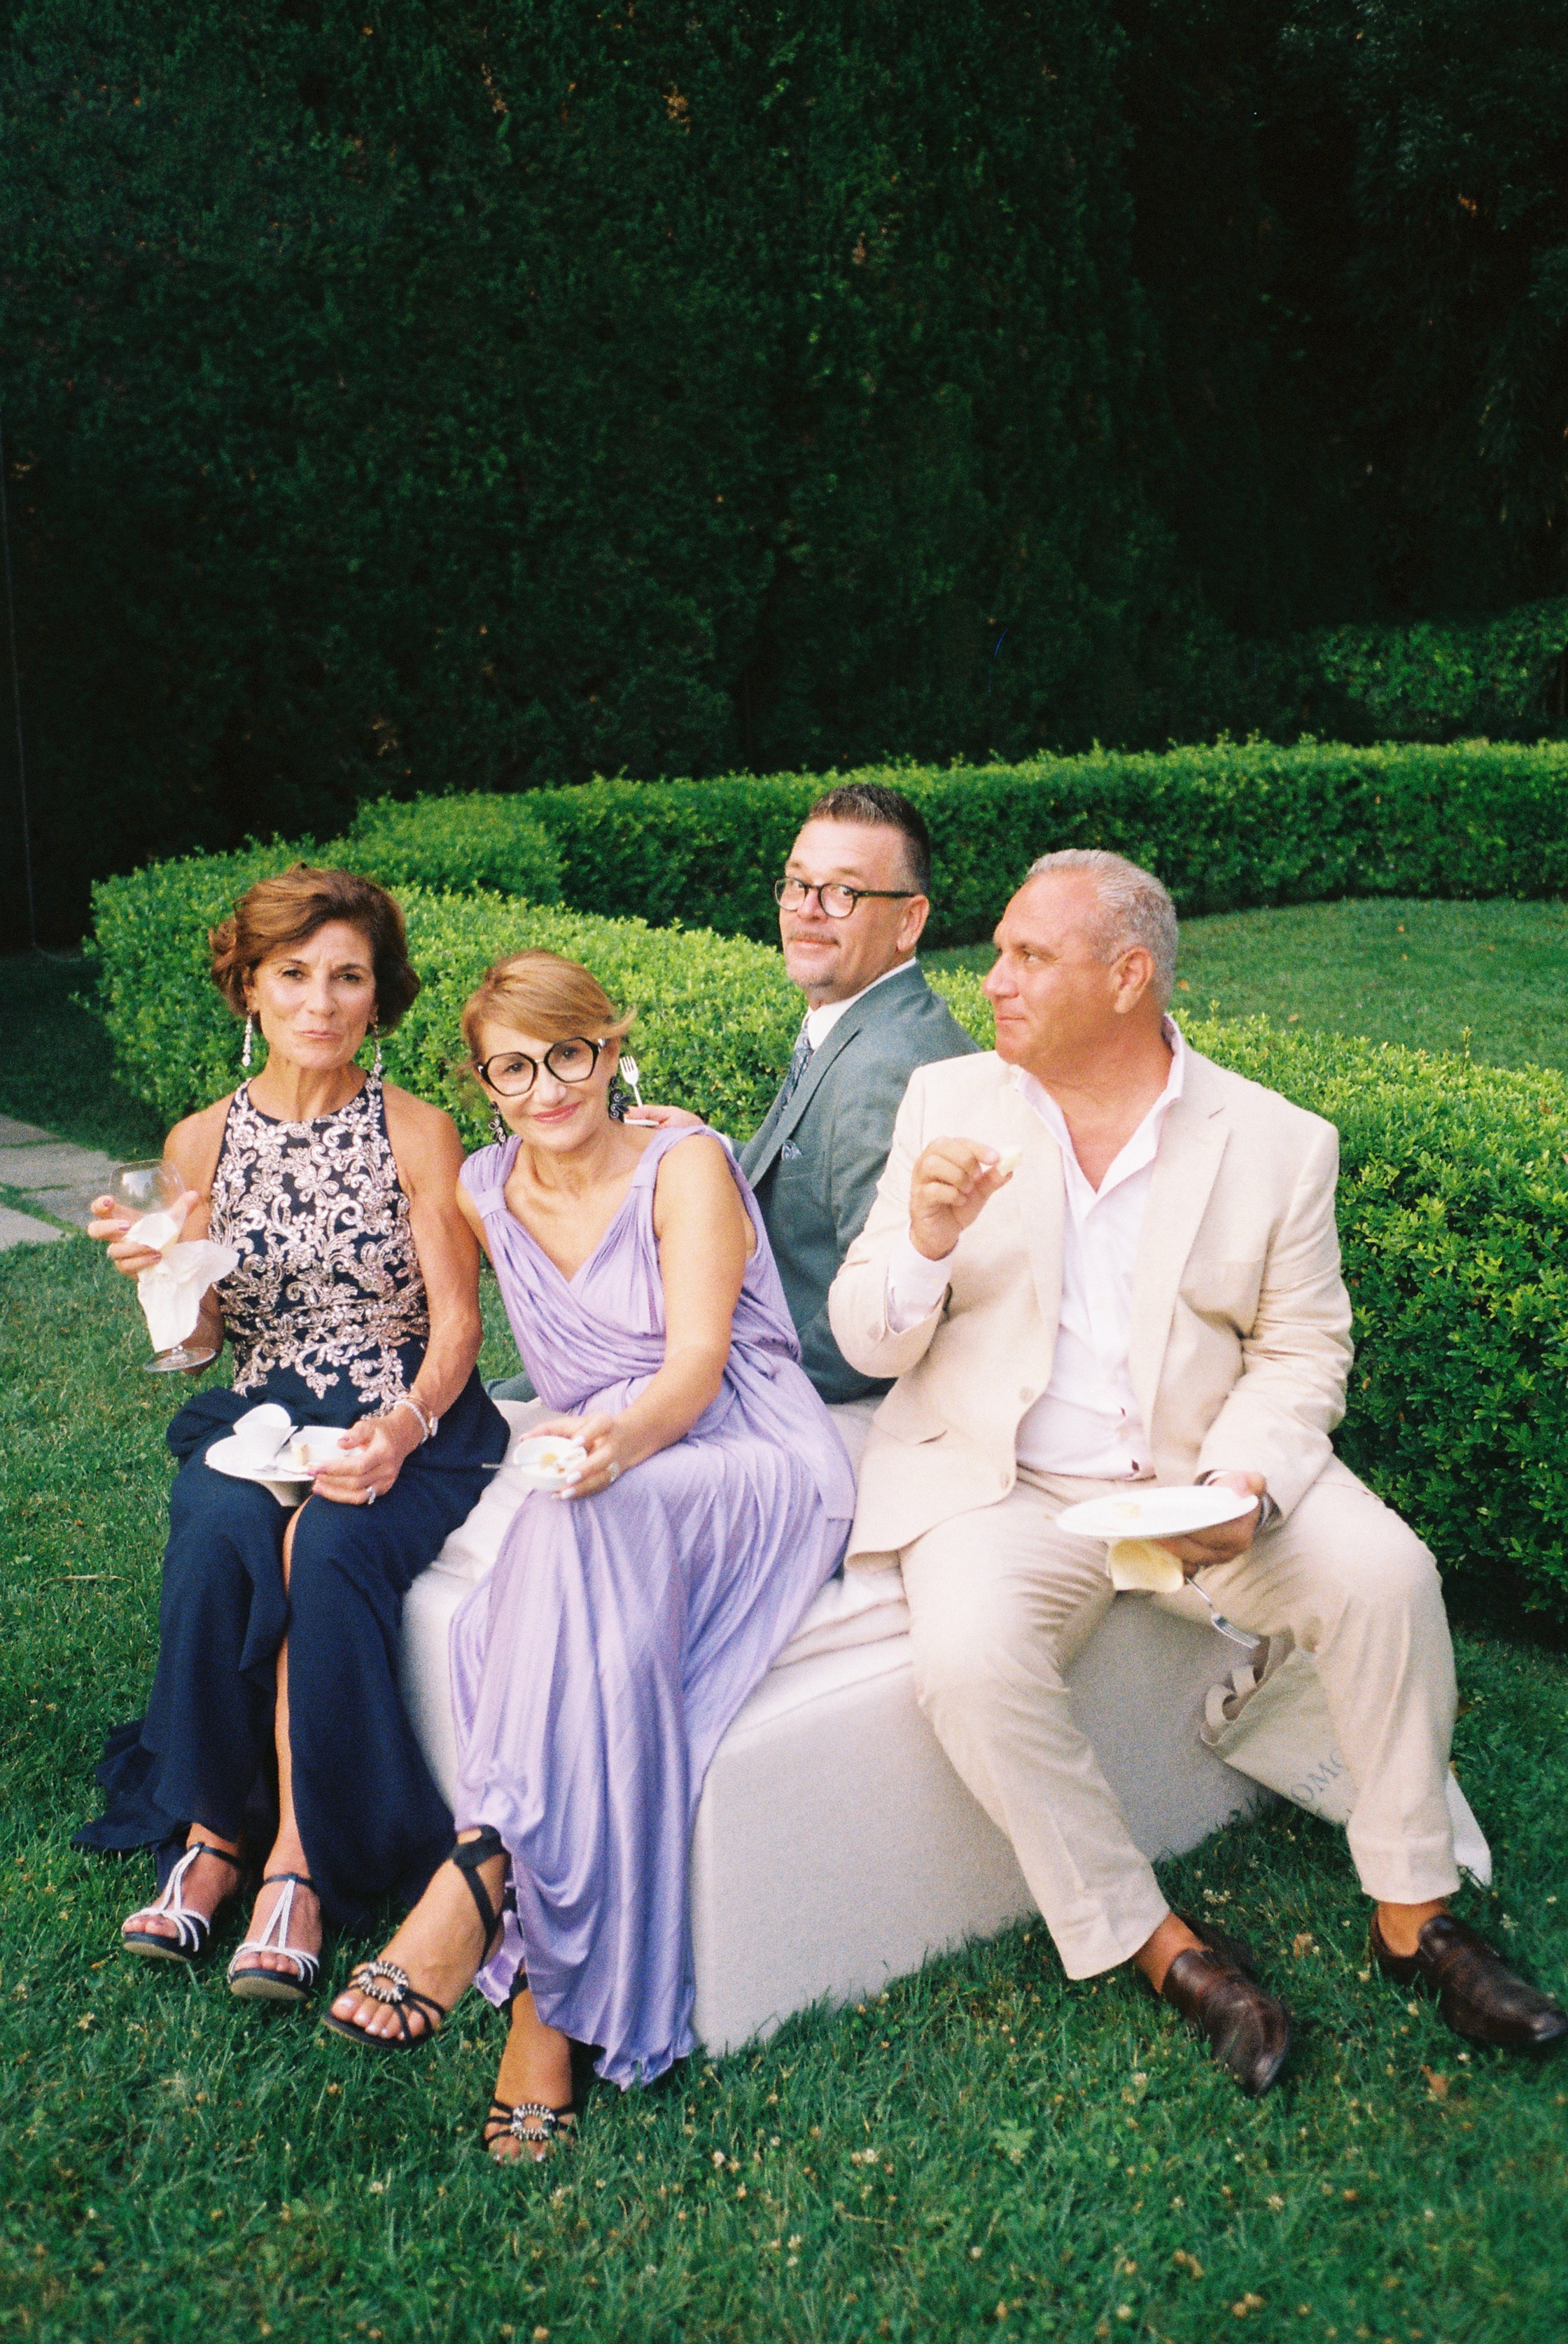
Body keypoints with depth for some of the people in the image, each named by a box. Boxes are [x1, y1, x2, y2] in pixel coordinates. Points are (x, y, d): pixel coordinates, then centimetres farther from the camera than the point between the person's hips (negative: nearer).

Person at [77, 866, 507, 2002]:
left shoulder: (420, 1133, -3)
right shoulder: (203, 1142, 6)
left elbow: (457, 1322, -6)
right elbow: (205, 1334, 8)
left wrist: (403, 1428, -25)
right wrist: (161, 1272, -15)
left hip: (408, 1423, -2)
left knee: (327, 1544, -33)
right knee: (219, 1537, -30)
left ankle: (302, 1861, -19)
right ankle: (209, 1833, -14)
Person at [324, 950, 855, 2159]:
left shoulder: (686, 1165, -8)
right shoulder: (486, 1188, 8)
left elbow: (697, 1366, -18)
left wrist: (622, 1440, -39)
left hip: (758, 1478, -4)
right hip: (613, 1488, 4)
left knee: (580, 1531, -37)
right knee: (579, 1646, -31)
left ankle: (481, 1874, -34)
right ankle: (545, 2020, -30)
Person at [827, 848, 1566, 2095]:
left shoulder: (1280, 1142, 0)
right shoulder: (949, 1103, 1)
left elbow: (1302, 1353, 0)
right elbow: (869, 1345, 0)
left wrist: (1241, 1480, -20)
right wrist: (926, 1240, -21)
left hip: (1202, 1470, 1)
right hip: (1002, 1481, 0)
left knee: (1384, 1571, -23)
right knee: (969, 1658, -28)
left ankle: (1413, 1909, -2)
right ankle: (1157, 1943, -9)